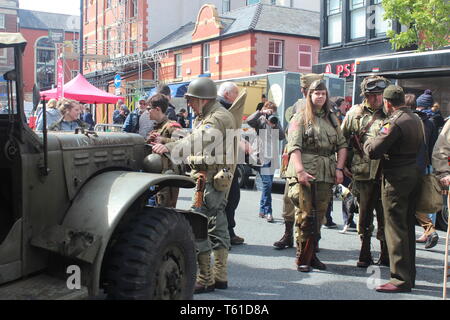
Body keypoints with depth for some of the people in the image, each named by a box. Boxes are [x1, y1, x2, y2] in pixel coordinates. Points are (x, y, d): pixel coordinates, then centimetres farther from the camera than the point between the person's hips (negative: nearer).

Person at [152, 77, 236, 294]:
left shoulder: (218, 117, -15)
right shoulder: (206, 116, 18)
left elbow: (198, 139, -32)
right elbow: (195, 139, 16)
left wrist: (169, 147, -43)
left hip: (212, 178, -11)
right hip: (213, 177, 11)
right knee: (217, 224, 14)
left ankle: (205, 280, -3)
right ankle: (220, 277, 23)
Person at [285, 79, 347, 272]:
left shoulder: (332, 118, 18)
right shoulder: (301, 117, 1)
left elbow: (342, 145, 16)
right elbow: (294, 146, -9)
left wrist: (339, 168, 3)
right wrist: (300, 170, -20)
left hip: (326, 174, 5)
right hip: (305, 173, -5)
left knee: (319, 216, 8)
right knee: (305, 215, -5)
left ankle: (312, 254, 18)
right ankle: (302, 258, 4)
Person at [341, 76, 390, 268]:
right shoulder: (354, 113, 7)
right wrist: (343, 165, 5)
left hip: (385, 172, 0)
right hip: (363, 171, 0)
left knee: (385, 216, 4)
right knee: (364, 215, 7)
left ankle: (385, 255, 17)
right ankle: (365, 255, 19)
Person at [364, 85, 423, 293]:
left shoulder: (394, 122, -18)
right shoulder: (416, 119, 11)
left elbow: (373, 151, -21)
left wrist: (368, 141, -1)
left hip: (396, 178, -9)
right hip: (414, 174, 9)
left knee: (395, 228, -3)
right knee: (408, 226, 15)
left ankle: (401, 279, 1)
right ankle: (409, 275, 25)